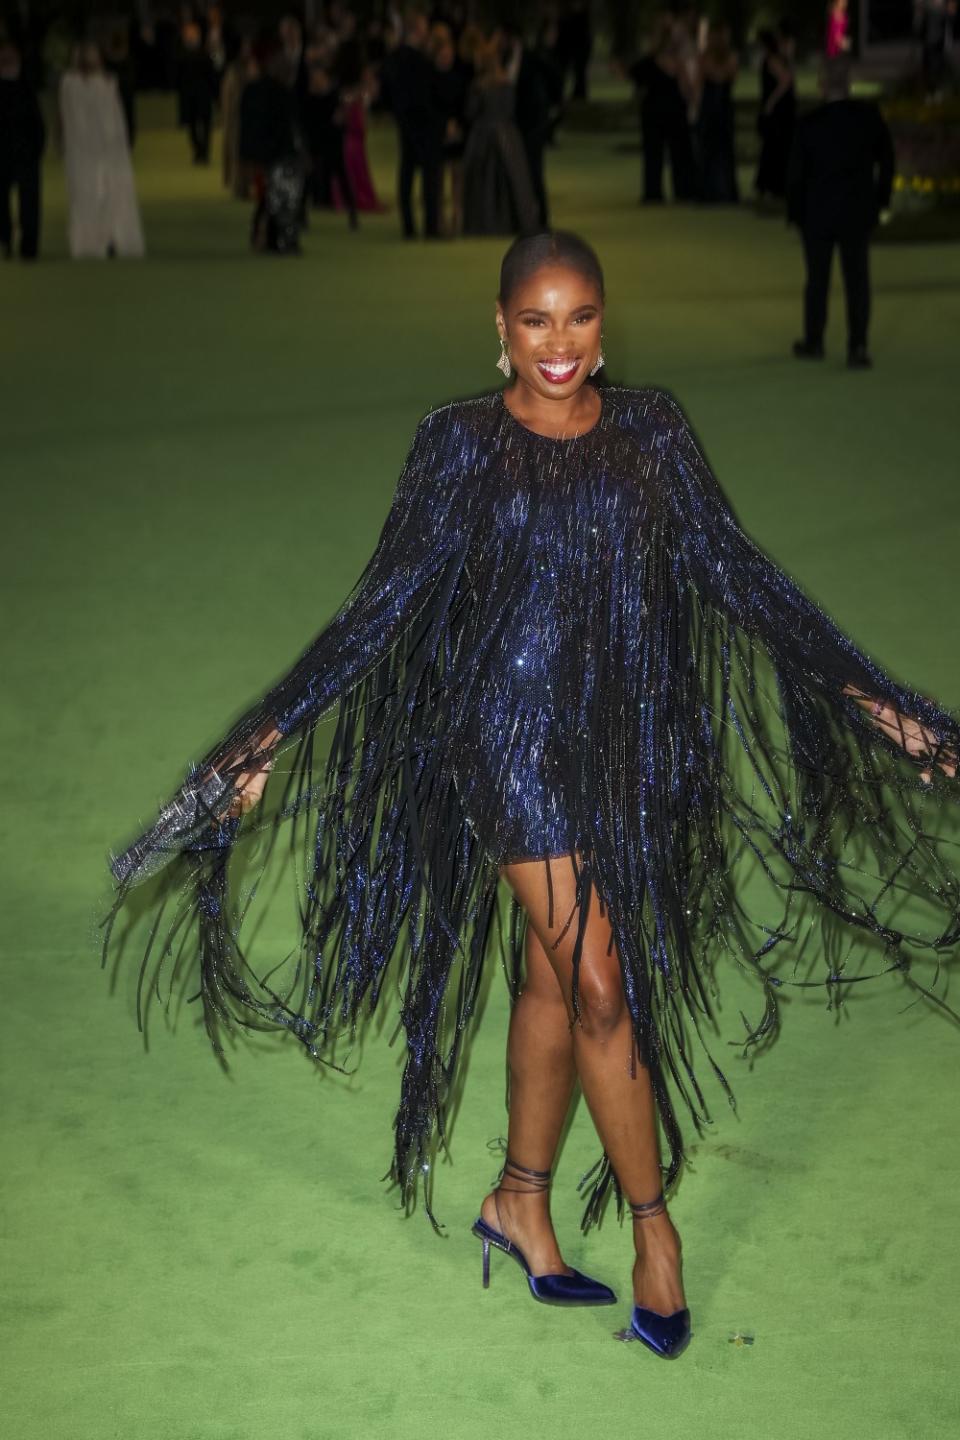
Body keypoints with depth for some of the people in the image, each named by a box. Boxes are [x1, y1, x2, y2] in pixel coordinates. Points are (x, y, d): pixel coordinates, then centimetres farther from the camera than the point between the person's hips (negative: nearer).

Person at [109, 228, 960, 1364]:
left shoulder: (649, 432, 3)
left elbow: (735, 573, 6)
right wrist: (274, 733, -9)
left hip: (627, 738, 3)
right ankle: (652, 1222, 11)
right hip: (516, 737, -3)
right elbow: (388, 602, -4)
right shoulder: (462, 444, -6)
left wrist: (866, 698, 6)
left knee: (551, 979, 12)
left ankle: (522, 1201, 29)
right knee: (602, 984, -5)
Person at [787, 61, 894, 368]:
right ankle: (857, 347, -1)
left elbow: (796, 172, -8)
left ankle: (813, 342, 23)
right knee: (857, 280, 5)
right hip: (859, 212, 1)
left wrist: (795, 212, 4)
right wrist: (880, 199, 14)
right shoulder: (870, 116, -7)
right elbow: (887, 160, 3)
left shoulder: (809, 123, -14)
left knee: (817, 279, 12)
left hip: (818, 213, -1)